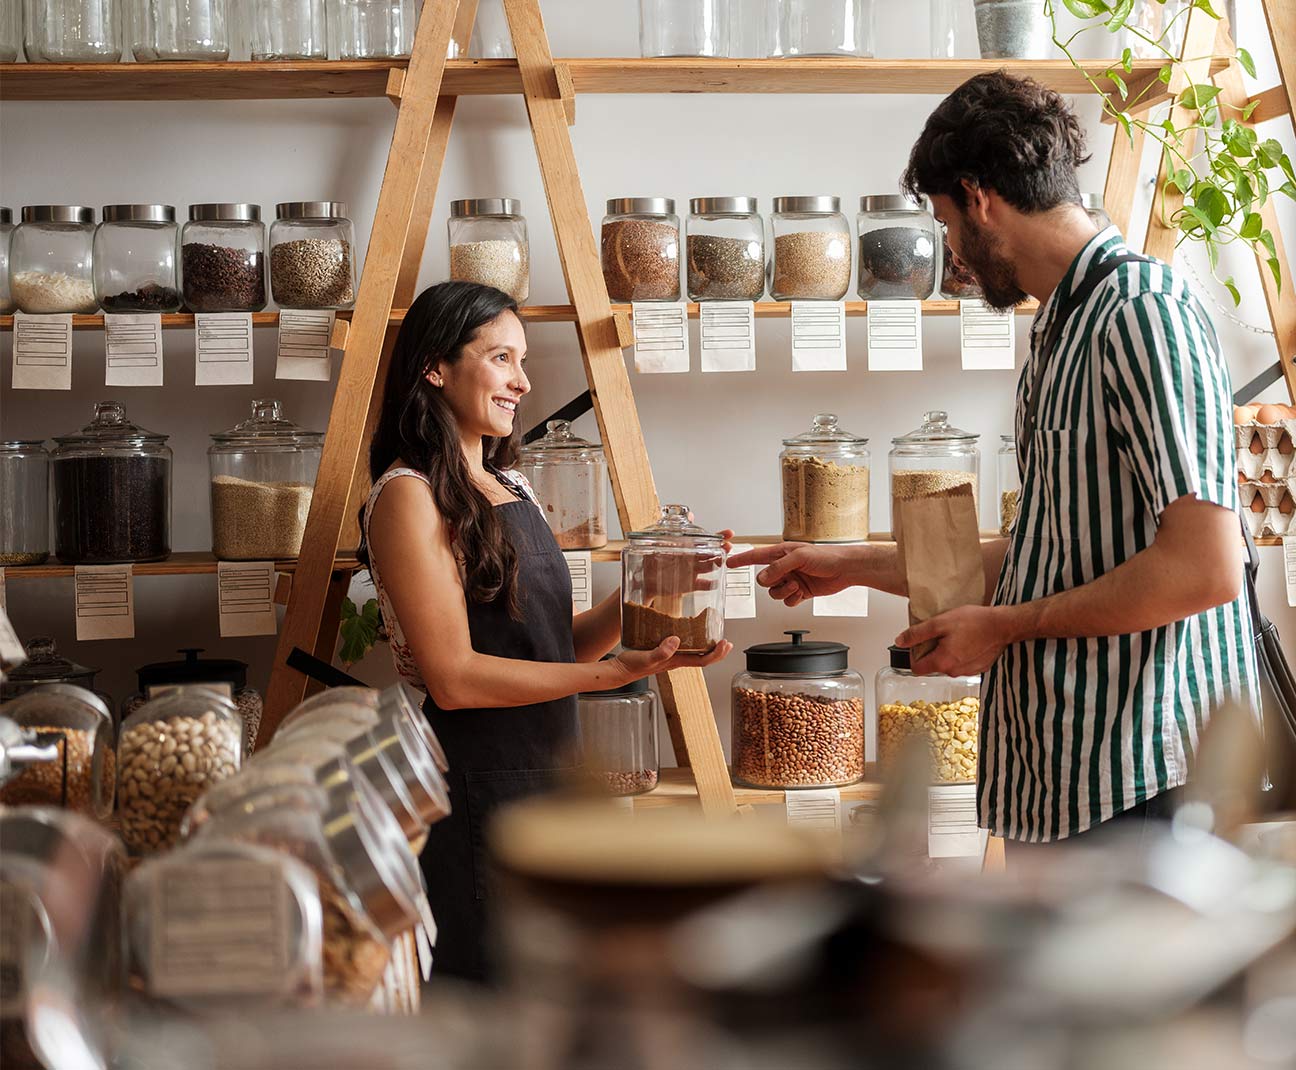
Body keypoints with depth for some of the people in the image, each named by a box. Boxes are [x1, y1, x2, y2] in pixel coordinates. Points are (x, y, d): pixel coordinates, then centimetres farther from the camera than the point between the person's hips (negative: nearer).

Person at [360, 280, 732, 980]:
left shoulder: (509, 488, 15)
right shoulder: (408, 496, -12)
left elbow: (552, 646, 13)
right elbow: (453, 677, -18)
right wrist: (612, 673, -22)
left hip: (547, 781, 8)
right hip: (472, 796, -8)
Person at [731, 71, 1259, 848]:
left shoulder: (1143, 312, -13)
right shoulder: (1061, 332, 17)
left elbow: (1203, 567, -21)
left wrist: (1005, 626, -10)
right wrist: (852, 566, 27)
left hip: (1144, 783, -10)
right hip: (1059, 782, 10)